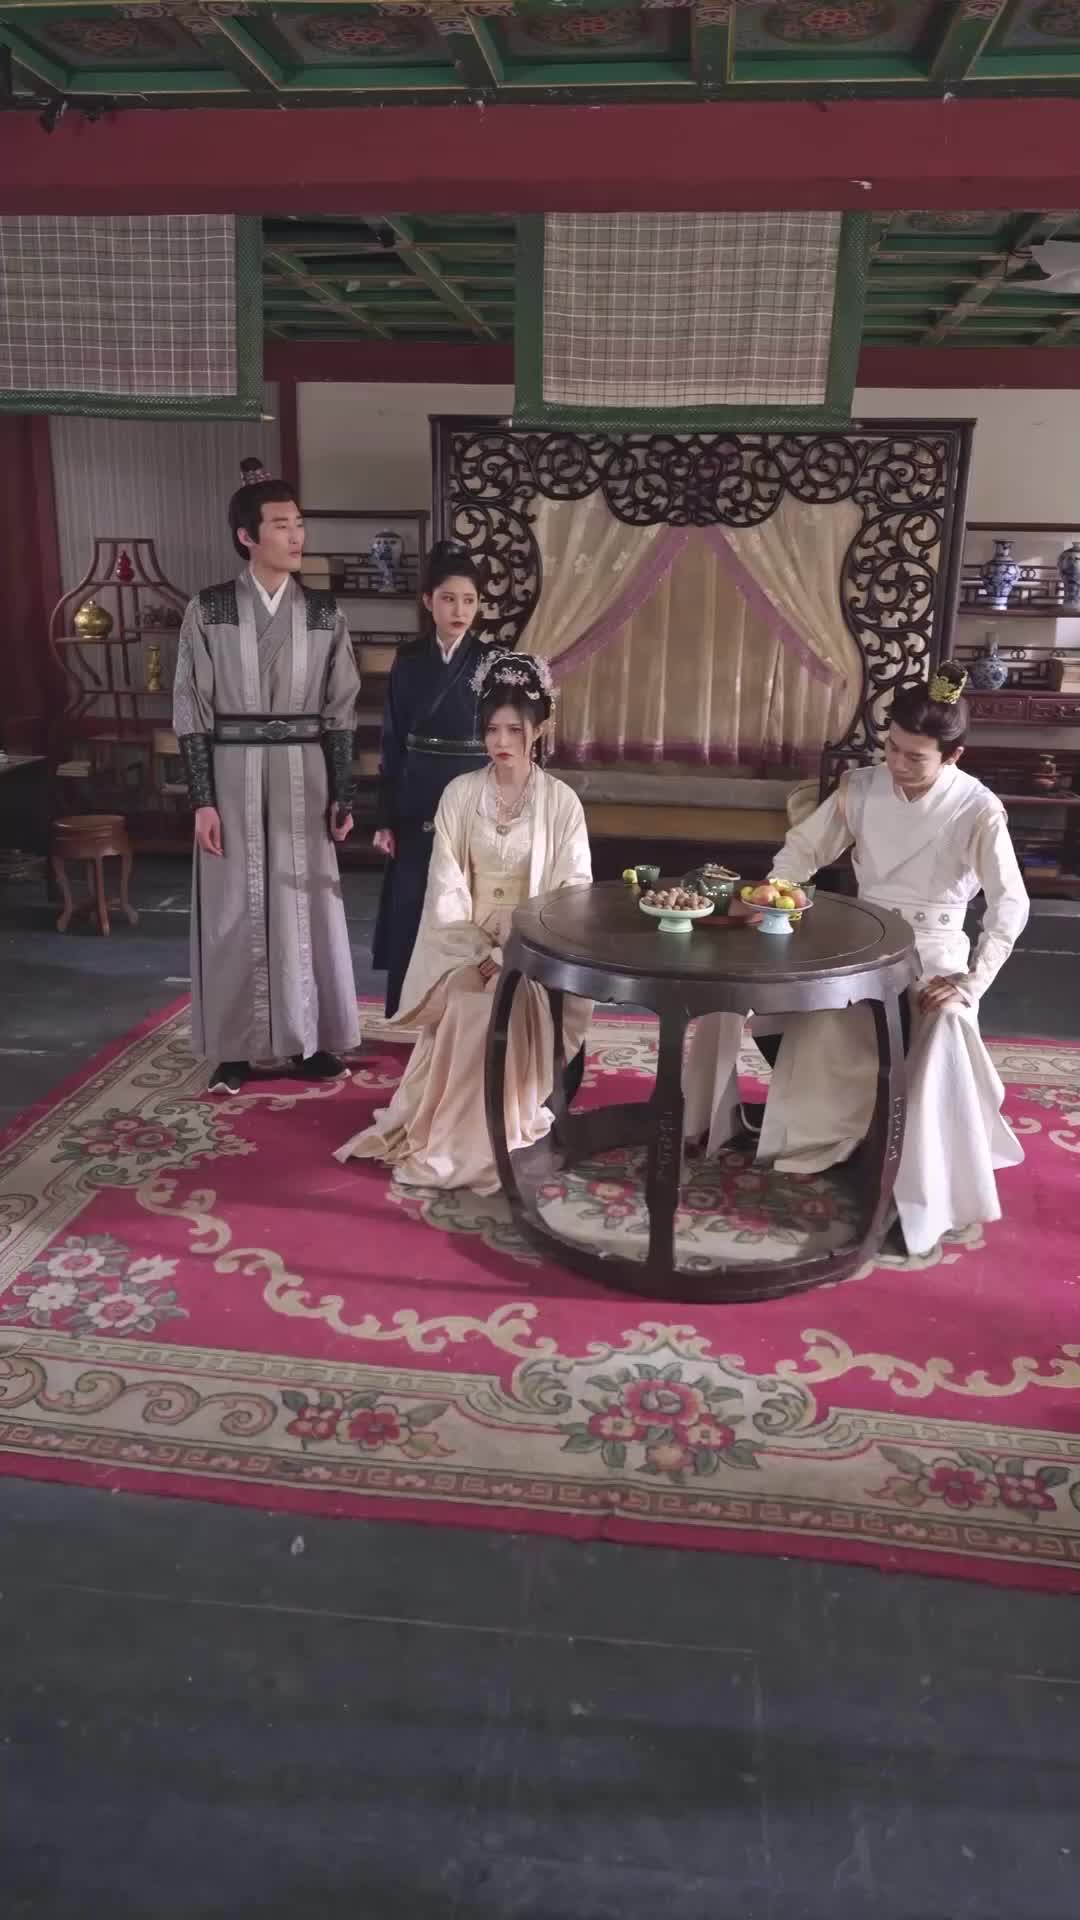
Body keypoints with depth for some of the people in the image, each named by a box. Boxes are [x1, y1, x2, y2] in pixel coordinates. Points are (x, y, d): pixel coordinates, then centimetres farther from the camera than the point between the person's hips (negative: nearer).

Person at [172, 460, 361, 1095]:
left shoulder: (325, 614, 4)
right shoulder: (209, 610, -2)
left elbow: (341, 712, 5)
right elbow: (191, 710, -2)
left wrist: (342, 795, 1)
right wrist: (202, 799, -8)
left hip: (303, 774, 2)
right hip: (231, 774, -1)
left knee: (308, 906, 6)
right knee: (234, 910, 4)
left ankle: (314, 1039, 20)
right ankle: (236, 1047, 16)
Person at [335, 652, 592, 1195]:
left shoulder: (562, 802, -3)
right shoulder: (459, 794, 1)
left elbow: (571, 894, -6)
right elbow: (447, 887, -2)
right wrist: (480, 956, -16)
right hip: (466, 947, 1)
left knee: (511, 1003, -29)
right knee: (469, 1005, -27)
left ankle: (481, 1140, -13)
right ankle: (446, 1136, -12)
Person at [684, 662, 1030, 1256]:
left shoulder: (978, 810, -12)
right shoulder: (861, 788, -2)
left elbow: (1010, 906, -14)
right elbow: (803, 849, 4)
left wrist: (972, 981, -24)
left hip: (935, 948, -3)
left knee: (947, 1027, -33)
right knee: (819, 1020, -23)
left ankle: (933, 1187, -20)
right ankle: (823, 1138, 0)